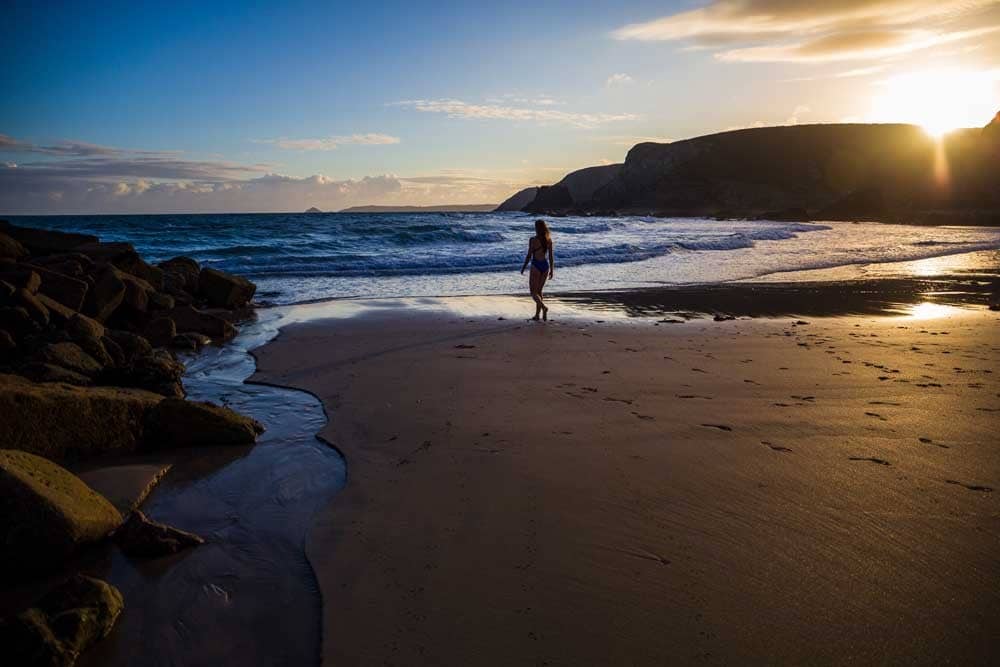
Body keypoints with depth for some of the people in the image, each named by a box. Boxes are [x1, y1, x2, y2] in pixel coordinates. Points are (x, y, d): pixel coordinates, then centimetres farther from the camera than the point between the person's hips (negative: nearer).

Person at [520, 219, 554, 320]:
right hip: (545, 265, 6)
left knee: (533, 292, 3)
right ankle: (537, 315, 16)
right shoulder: (549, 240, 2)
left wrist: (523, 267, 2)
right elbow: (551, 256, 5)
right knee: (539, 291, 16)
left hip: (536, 266, -5)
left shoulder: (533, 240, -12)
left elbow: (529, 256, -10)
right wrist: (552, 269, 12)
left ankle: (544, 307, -22)